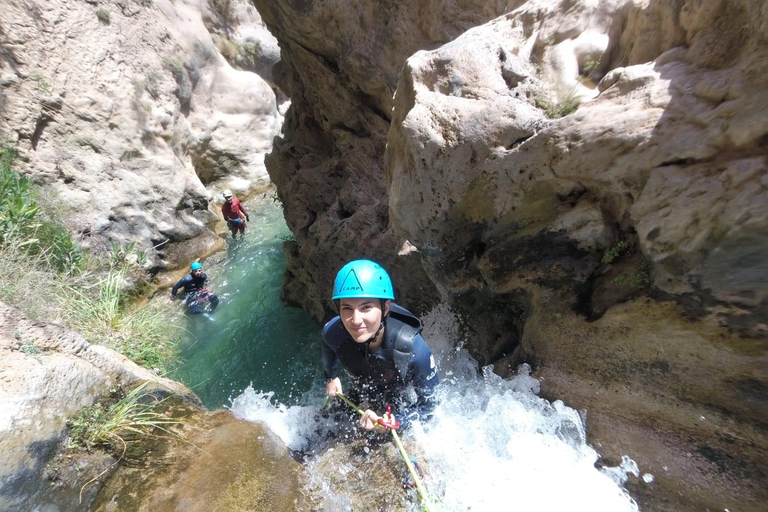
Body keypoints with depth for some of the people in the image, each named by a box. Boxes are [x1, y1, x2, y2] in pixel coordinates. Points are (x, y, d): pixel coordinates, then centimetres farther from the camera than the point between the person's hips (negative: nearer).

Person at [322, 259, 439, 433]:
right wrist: (330, 376, 13)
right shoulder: (332, 333, -33)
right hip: (358, 400, 3)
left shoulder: (415, 350, -42)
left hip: (399, 411, -2)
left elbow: (429, 404, -23)